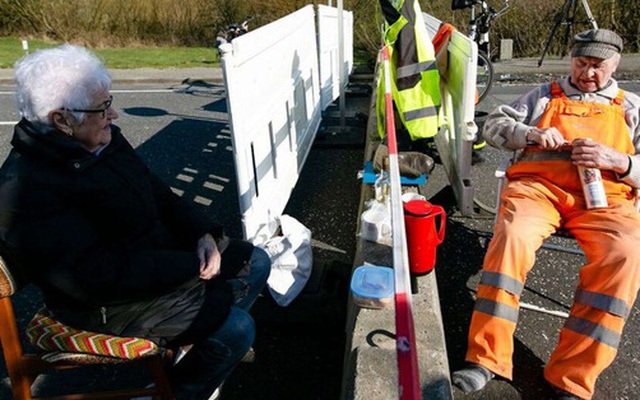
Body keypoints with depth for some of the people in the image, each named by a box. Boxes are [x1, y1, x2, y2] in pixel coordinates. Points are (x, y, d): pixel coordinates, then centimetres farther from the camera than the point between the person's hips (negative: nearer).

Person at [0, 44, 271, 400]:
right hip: (108, 301, -9)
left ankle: (202, 346, 26)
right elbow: (99, 276, -29)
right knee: (236, 328, -19)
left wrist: (203, 234, -8)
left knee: (255, 262, 9)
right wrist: (191, 264, -24)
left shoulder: (105, 140, 2)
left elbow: (159, 194, 9)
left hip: (158, 248, 9)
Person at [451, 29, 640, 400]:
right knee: (512, 237, -35)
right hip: (539, 184, 0)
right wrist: (531, 134, -2)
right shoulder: (544, 95, 26)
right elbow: (495, 125, 18)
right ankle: (485, 359, -30)